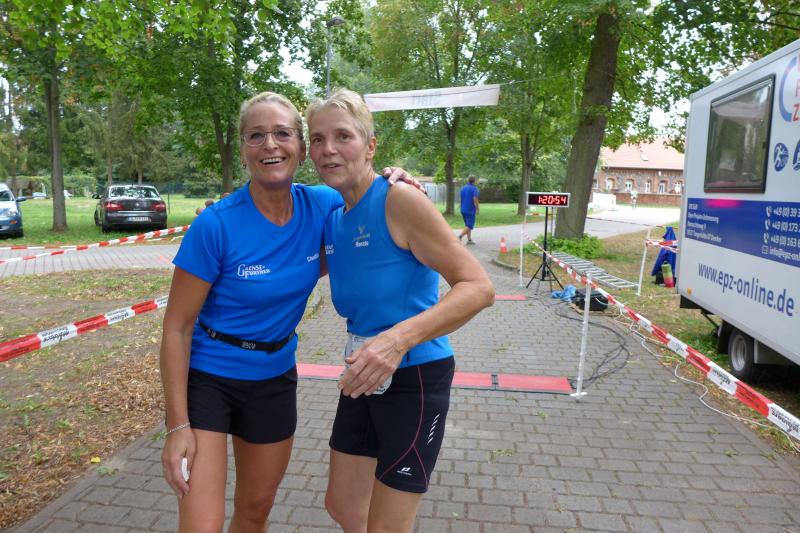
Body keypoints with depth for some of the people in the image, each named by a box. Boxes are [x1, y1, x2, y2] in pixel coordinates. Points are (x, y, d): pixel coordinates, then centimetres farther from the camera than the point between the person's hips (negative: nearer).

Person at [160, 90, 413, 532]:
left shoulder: (321, 206, -11)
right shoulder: (216, 225, -22)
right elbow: (177, 327, -16)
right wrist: (178, 426, -16)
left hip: (274, 380, 4)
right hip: (206, 378, -4)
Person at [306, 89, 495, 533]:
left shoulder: (399, 201, -20)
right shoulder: (333, 216, 3)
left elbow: (478, 287, -24)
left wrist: (401, 337, -38)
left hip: (415, 378, -7)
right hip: (365, 377, 7)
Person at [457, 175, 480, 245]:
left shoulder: (463, 188, 9)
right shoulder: (474, 189, -11)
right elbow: (475, 200, -19)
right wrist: (478, 209, -12)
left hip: (463, 209, 7)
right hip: (470, 210, -7)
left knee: (467, 225, 15)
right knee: (469, 226, -5)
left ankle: (469, 239, 16)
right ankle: (460, 236, -21)